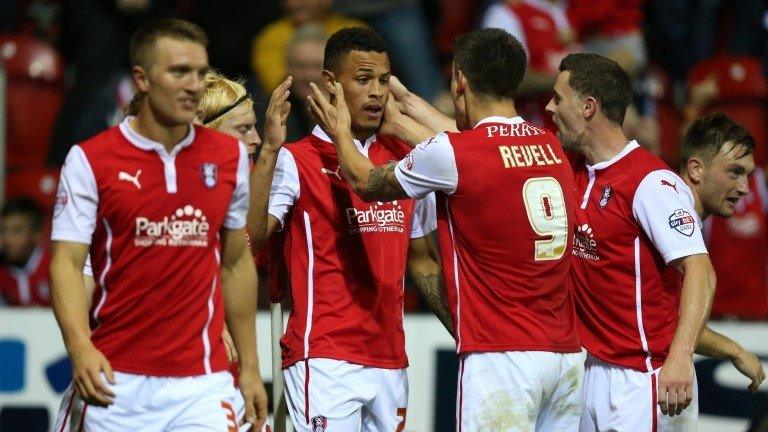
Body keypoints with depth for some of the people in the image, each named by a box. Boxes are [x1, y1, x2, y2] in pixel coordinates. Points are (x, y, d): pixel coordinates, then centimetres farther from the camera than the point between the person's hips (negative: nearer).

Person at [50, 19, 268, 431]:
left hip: (201, 382, 2)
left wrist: (249, 366, 14)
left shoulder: (231, 157, 7)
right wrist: (80, 347, -22)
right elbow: (67, 262, -6)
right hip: (113, 381, -2)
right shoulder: (89, 160, -2)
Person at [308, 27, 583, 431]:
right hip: (566, 353, 7)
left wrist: (341, 133, 32)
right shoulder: (551, 147, 11)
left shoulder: (451, 154, -8)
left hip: (501, 356, -7)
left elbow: (367, 182, 12)